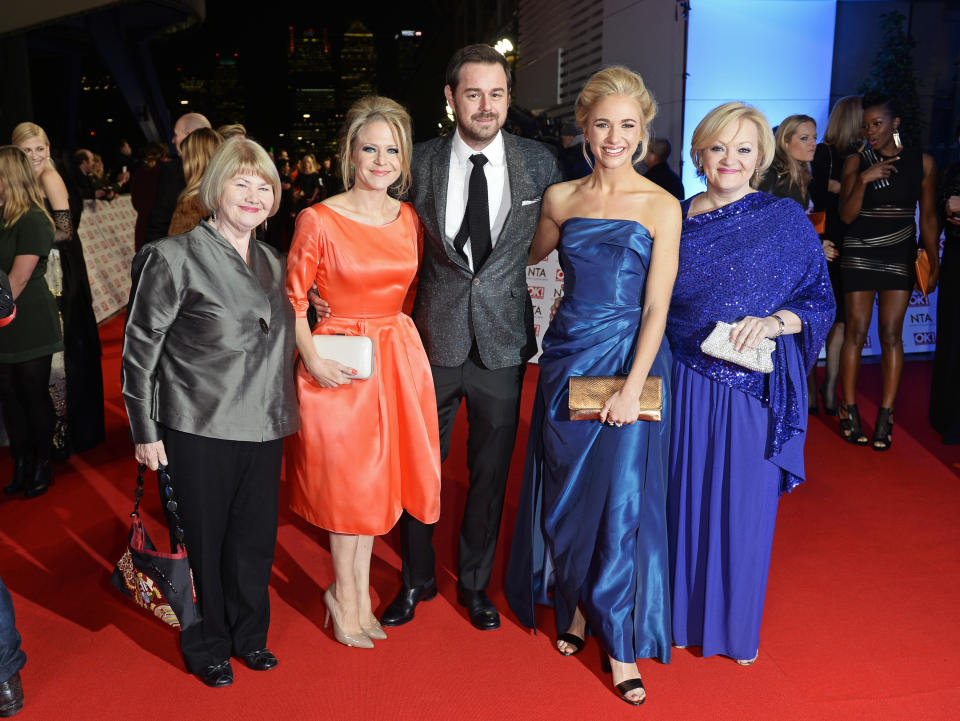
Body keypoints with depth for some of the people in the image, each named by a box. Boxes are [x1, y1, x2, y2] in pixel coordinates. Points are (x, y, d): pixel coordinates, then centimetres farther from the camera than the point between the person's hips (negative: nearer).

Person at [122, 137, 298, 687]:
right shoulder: (175, 257, -8)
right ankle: (208, 647, 31)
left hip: (264, 428, 5)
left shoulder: (274, 263, 11)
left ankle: (249, 636, 36)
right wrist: (145, 431, -6)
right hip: (200, 431, -5)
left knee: (256, 539, 14)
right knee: (203, 541, 9)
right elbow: (140, 348, -5)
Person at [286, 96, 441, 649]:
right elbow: (294, 297, -6)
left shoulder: (410, 219, 4)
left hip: (398, 358, 5)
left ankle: (356, 592, 31)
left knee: (377, 478, 14)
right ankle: (347, 594, 28)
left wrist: (400, 337, 6)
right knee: (347, 482, 7)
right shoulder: (319, 220, -11)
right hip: (340, 366, -5)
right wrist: (312, 360, -13)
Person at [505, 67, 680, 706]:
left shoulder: (661, 206, -5)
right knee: (566, 487, 12)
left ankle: (620, 639, 19)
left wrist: (632, 386, -14)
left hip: (629, 360, -3)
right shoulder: (560, 198, 5)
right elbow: (531, 256, 25)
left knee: (621, 497, 1)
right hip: (567, 356, 3)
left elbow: (657, 306, -9)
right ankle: (578, 604, 34)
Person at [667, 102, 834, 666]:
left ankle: (736, 625, 32)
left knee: (742, 505, 9)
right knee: (685, 497, 11)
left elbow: (820, 301, 0)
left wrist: (772, 322, -18)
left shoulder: (787, 220, -2)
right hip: (685, 386, 2)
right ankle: (682, 612, 33)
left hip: (753, 390, -2)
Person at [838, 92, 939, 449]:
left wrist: (934, 262, 5)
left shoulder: (922, 162, 3)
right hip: (859, 255, -1)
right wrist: (863, 180, -21)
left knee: (891, 333, -2)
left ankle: (885, 415, 3)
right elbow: (846, 215, -7)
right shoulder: (856, 162, -1)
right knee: (856, 331, -2)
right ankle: (849, 411, 7)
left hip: (900, 257, 1)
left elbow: (928, 216, 7)